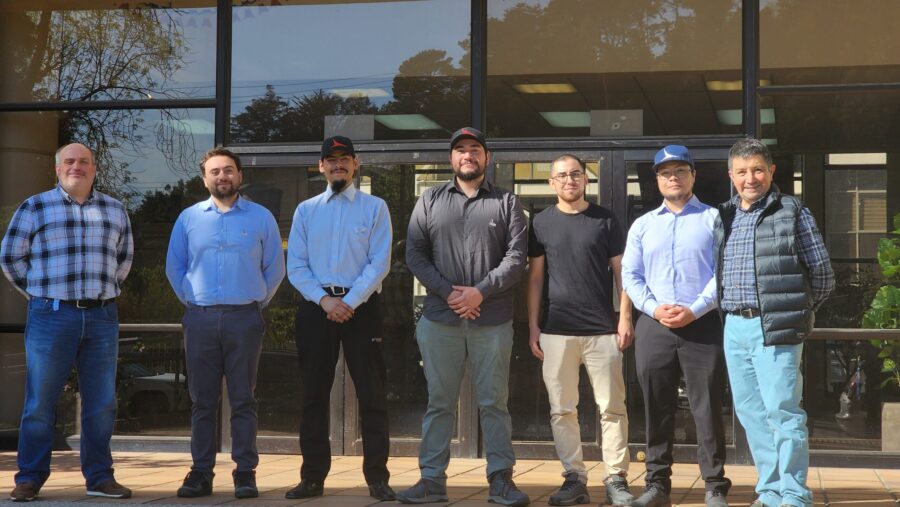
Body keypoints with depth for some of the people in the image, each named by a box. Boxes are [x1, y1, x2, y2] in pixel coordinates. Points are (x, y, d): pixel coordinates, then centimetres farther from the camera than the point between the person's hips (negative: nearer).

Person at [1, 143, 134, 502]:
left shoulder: (115, 210, 13)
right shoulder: (35, 207, 3)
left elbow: (124, 256, 25)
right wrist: (40, 292, 9)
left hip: (102, 317, 3)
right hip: (51, 316, -3)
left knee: (101, 403, 5)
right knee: (40, 402, -1)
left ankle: (99, 477, 14)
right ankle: (29, 479, 7)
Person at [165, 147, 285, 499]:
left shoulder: (261, 218, 6)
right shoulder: (189, 218, 9)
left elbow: (275, 269, 11)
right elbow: (174, 268, 16)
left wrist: (257, 303, 8)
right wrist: (193, 301, 11)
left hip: (244, 319, -1)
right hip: (200, 320, 2)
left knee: (243, 400, 1)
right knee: (202, 401, 4)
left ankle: (245, 474, 5)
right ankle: (201, 473, 10)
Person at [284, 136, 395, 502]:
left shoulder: (375, 208, 5)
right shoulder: (305, 210, 11)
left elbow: (380, 263, -4)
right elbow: (295, 266, 4)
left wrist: (350, 302, -14)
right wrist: (324, 300, -10)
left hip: (362, 306, -2)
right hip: (316, 307, 2)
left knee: (372, 393, -2)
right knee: (314, 393, 6)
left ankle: (377, 478, 3)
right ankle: (313, 477, 13)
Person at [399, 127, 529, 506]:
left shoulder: (506, 203, 8)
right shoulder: (430, 201, 11)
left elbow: (516, 257, -1)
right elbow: (415, 254, 4)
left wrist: (480, 291, -14)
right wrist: (447, 291, -10)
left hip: (492, 321, -1)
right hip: (440, 319, 1)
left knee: (494, 403, 3)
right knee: (439, 402, 6)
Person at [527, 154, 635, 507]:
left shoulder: (605, 220, 6)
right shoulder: (542, 223, 8)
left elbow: (620, 272, 6)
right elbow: (535, 277, 10)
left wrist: (625, 317, -4)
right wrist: (533, 326, 3)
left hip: (602, 329, -1)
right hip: (556, 331, 1)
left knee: (612, 407, -1)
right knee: (562, 410, 3)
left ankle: (616, 479, 5)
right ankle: (574, 478, 11)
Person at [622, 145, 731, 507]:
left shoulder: (714, 219, 6)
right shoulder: (643, 225, 16)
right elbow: (630, 275, 9)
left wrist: (695, 310, -14)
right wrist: (654, 308, -8)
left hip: (702, 325, -3)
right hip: (653, 326, 3)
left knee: (707, 407, -3)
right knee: (657, 408, 6)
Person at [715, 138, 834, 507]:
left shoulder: (793, 214, -2)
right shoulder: (725, 218, 13)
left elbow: (823, 276, 2)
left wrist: (795, 311, 8)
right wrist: (729, 316, 12)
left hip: (774, 330, -6)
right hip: (734, 328, 6)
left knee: (782, 413, -7)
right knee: (750, 413, 10)